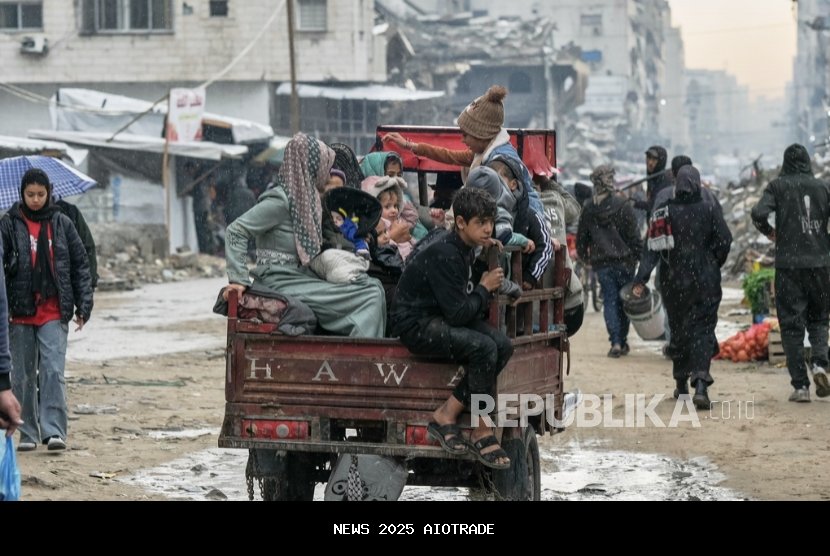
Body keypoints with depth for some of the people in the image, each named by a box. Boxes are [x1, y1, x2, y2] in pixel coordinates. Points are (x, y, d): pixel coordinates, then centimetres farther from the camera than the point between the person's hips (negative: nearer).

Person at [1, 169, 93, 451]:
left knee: (53, 371, -11)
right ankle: (28, 433, 15)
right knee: (23, 375, 6)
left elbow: (80, 266, 9)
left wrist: (83, 306, 4)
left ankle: (54, 431, -10)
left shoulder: (61, 224, 6)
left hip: (54, 312, 0)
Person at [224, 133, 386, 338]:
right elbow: (236, 231, -17)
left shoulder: (306, 198, 15)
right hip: (282, 284, -9)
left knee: (372, 285, -3)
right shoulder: (280, 200, -13)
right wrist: (239, 280, -22)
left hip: (302, 277, 9)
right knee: (370, 297, -16)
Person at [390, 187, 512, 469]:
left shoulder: (467, 249, 6)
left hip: (442, 317, 9)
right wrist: (484, 289, -9)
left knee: (503, 345, -12)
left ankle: (446, 415, -10)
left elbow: (467, 306, 16)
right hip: (415, 323, -9)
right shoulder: (443, 255, -23)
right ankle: (482, 433, -14)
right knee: (483, 348, -28)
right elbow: (458, 313, -24)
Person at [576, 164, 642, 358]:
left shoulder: (588, 208, 0)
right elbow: (633, 235, -7)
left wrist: (584, 256, 23)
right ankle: (623, 341, 15)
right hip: (624, 260, -2)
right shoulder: (623, 206, -9)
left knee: (609, 301, 4)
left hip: (601, 262, 2)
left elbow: (581, 236, 8)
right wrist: (640, 256, 3)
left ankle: (615, 342, -9)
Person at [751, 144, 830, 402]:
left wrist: (769, 232, 6)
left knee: (791, 324, 3)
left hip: (789, 264, -2)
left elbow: (759, 214, -13)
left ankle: (800, 385, -2)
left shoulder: (778, 186, 1)